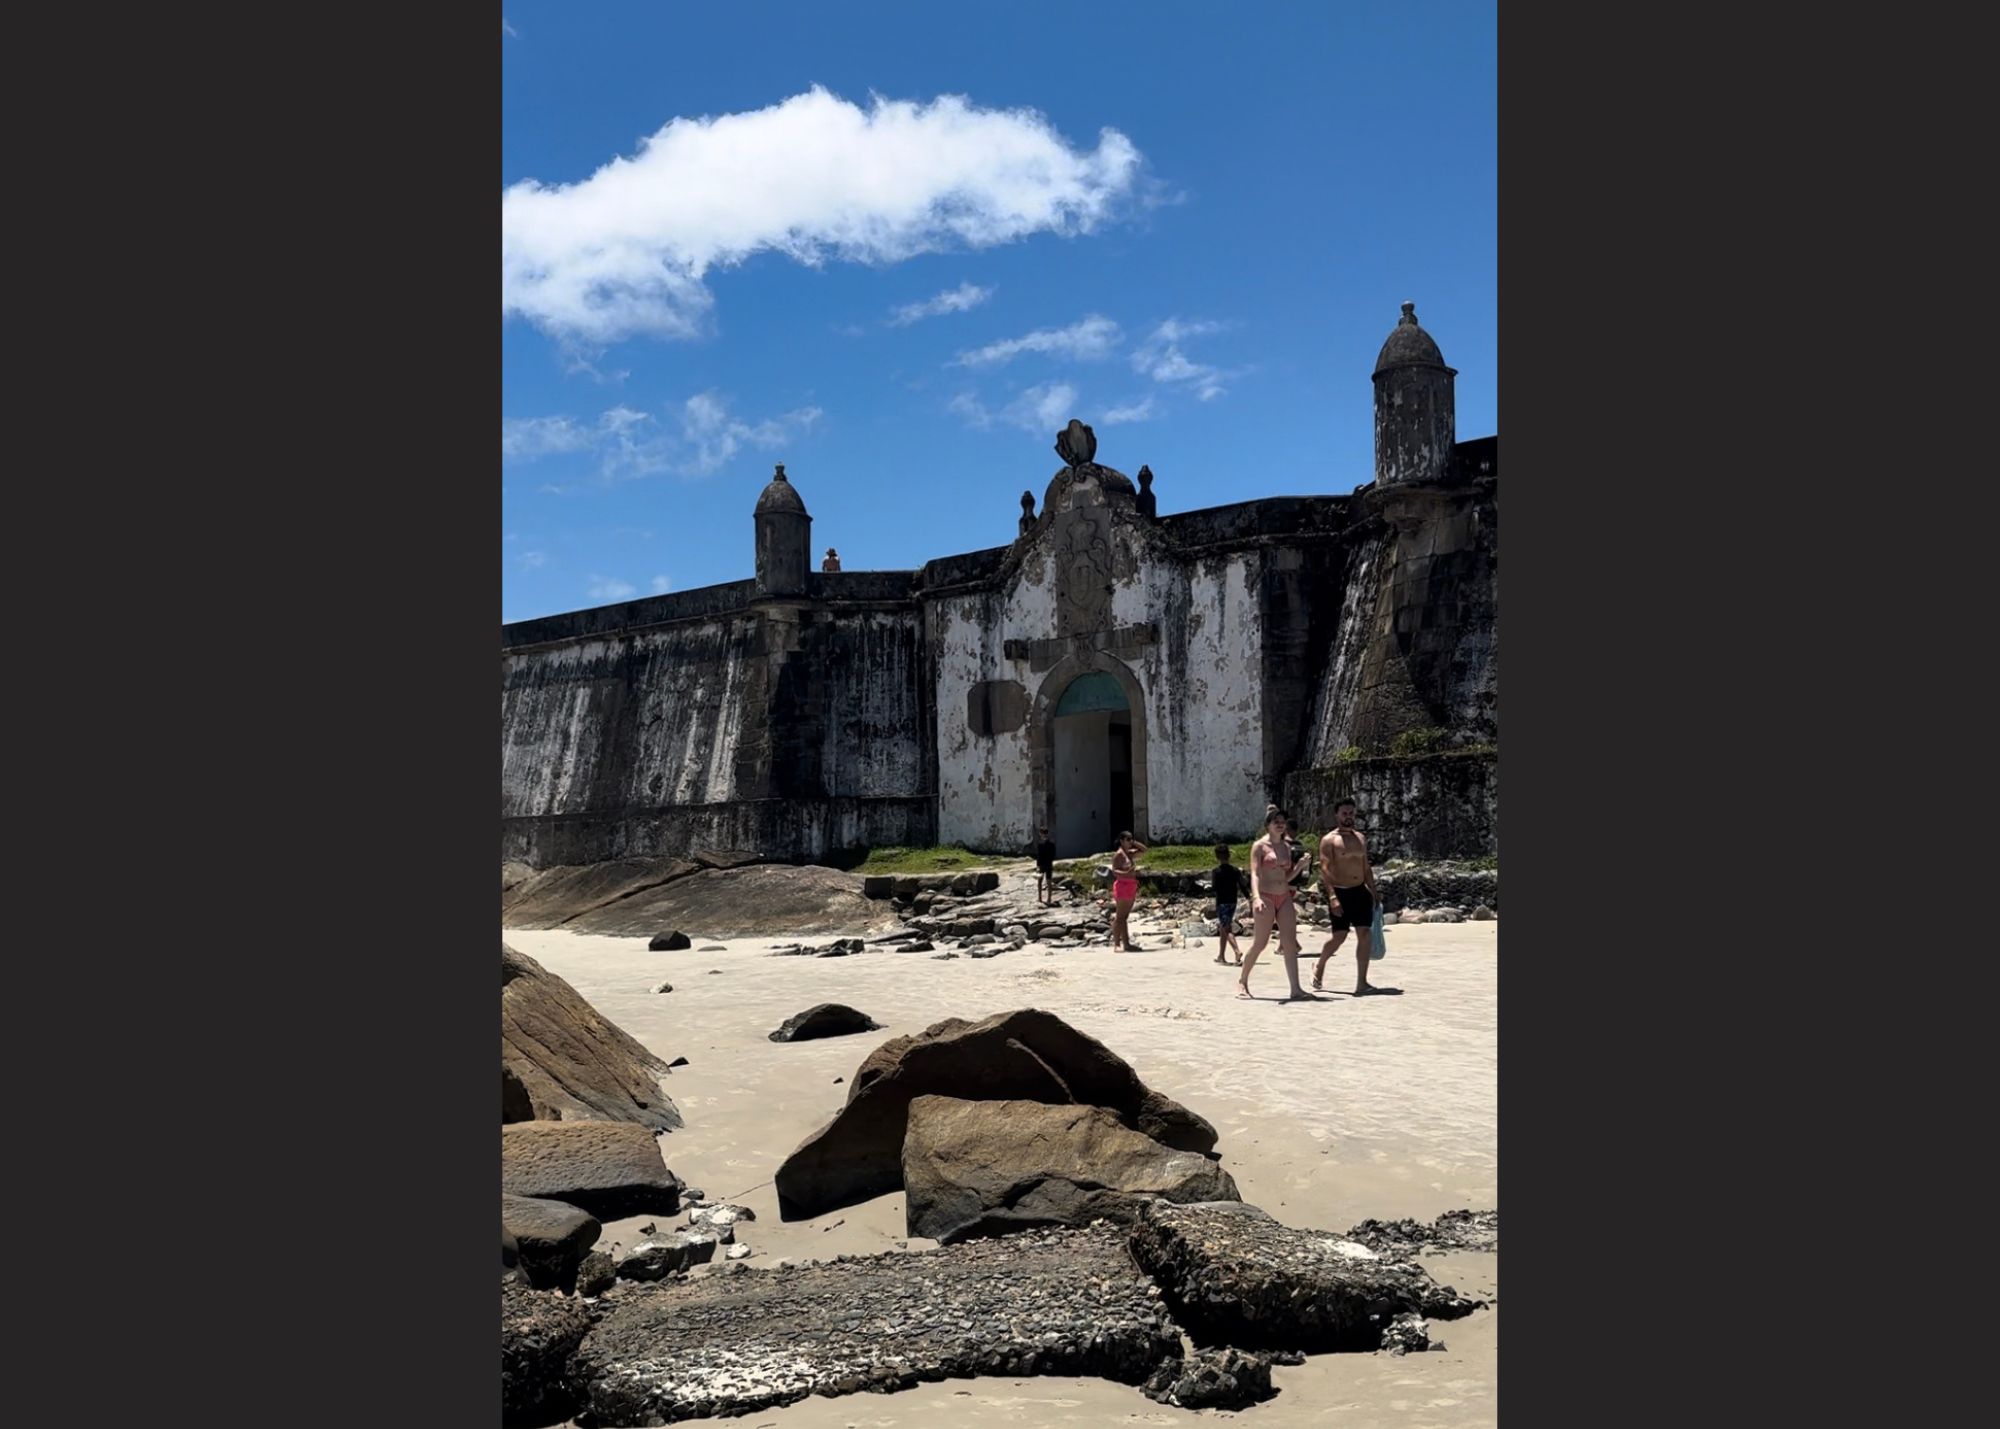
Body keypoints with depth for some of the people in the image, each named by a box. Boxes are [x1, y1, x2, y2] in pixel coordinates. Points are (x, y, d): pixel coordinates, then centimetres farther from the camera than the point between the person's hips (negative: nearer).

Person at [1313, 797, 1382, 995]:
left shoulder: (1361, 838, 13)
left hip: (1360, 891, 5)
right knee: (1339, 936, -3)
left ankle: (1361, 983, -4)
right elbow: (1325, 870, -14)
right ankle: (1319, 968, 26)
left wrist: (1373, 893, 16)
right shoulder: (1329, 840, -6)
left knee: (1365, 934, -5)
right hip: (1340, 892, -5)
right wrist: (1332, 897, -23)